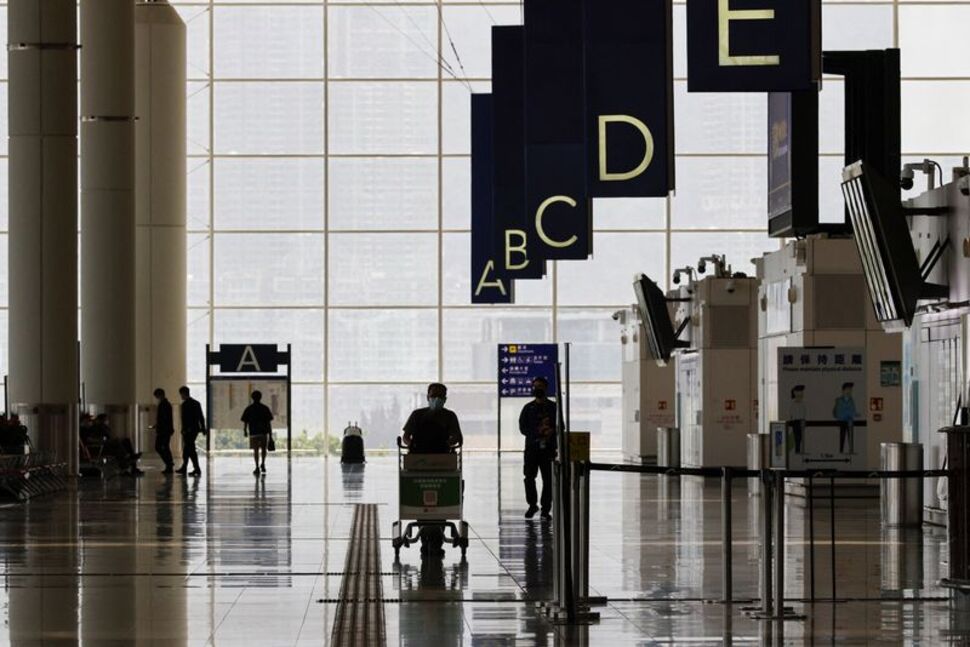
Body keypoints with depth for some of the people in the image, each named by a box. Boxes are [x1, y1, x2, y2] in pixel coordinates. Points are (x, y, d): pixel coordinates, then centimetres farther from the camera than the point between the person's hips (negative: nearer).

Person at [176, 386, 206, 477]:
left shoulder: (185, 404, -13)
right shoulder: (196, 403, 12)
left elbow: (184, 418, -18)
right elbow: (201, 417, 14)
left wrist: (184, 430, -17)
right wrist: (203, 428, 16)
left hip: (188, 430, -8)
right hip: (196, 428, 8)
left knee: (190, 449, -5)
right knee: (187, 449, 17)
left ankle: (197, 469, -8)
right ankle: (184, 468, 26)